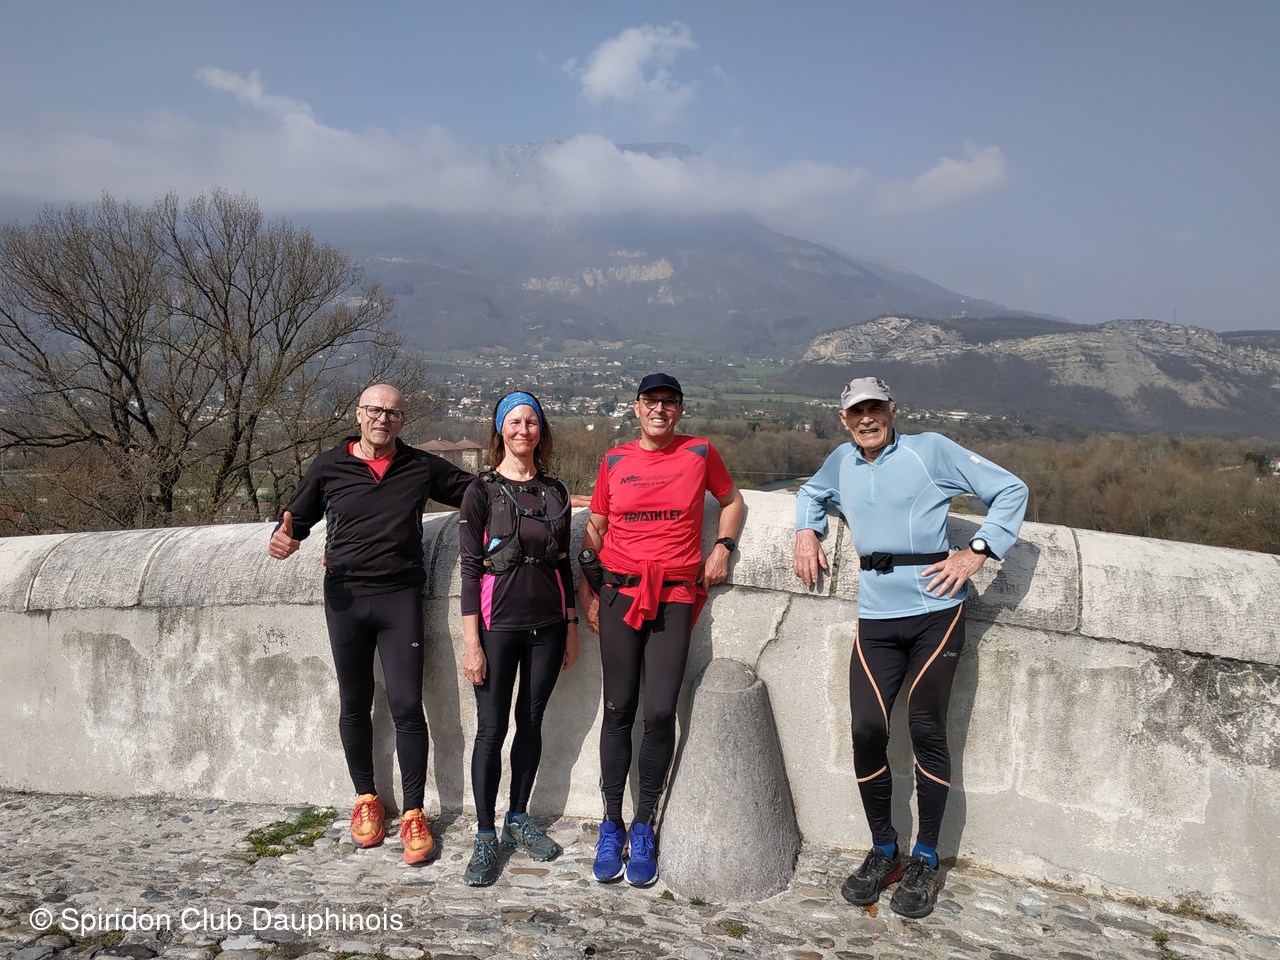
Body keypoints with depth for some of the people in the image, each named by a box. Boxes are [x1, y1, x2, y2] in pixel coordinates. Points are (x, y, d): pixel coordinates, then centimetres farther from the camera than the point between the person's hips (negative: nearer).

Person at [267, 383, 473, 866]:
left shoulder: (422, 466, 5)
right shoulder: (328, 466, 5)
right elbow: (298, 518, 13)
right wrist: (284, 539, -12)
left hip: (400, 596, -1)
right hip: (345, 596, 1)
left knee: (407, 706, -5)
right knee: (355, 705, 12)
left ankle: (413, 814, 8)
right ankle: (365, 799, 31)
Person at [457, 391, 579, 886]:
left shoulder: (556, 491, 9)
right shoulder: (482, 490, -1)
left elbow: (564, 563, 13)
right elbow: (470, 567, -4)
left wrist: (571, 628, 11)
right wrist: (472, 641, -9)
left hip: (548, 624, 3)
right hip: (498, 623, -3)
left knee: (531, 723, 11)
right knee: (492, 728, -1)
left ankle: (518, 820, 26)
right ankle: (486, 837, 11)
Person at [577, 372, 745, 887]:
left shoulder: (701, 454, 5)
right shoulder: (615, 460, 8)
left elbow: (731, 501, 21)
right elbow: (594, 525, 15)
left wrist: (723, 546, 5)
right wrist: (584, 584, 9)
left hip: (676, 596, -1)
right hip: (620, 593, 1)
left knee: (660, 713, -6)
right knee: (618, 710, 2)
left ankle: (643, 826, 11)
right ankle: (611, 823, 16)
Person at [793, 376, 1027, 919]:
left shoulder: (930, 450, 1)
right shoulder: (843, 462, 14)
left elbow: (1010, 491, 2)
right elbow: (812, 493, 36)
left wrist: (977, 553, -7)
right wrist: (807, 532, 16)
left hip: (934, 612, -3)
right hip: (876, 615, 4)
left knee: (926, 729, -1)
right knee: (867, 730, -4)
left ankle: (924, 862, 15)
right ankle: (883, 852, 15)